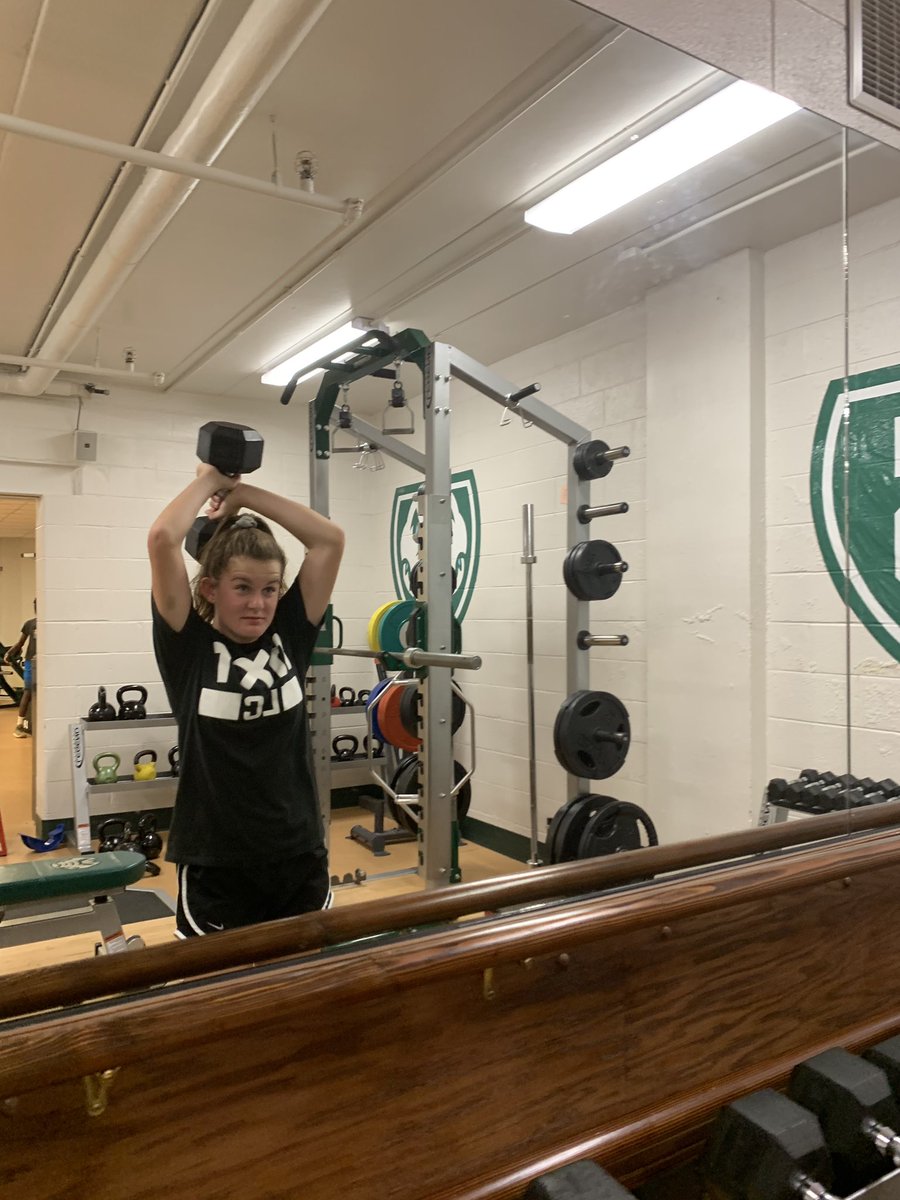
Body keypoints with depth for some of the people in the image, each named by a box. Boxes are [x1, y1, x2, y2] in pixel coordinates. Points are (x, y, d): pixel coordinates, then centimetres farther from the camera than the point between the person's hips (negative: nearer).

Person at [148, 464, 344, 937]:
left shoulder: (289, 635, 0)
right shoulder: (190, 646, -8)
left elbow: (331, 538, -2)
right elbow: (162, 539, -19)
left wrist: (245, 493, 1)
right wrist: (209, 480, -3)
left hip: (299, 858, 4)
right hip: (215, 867, -3)